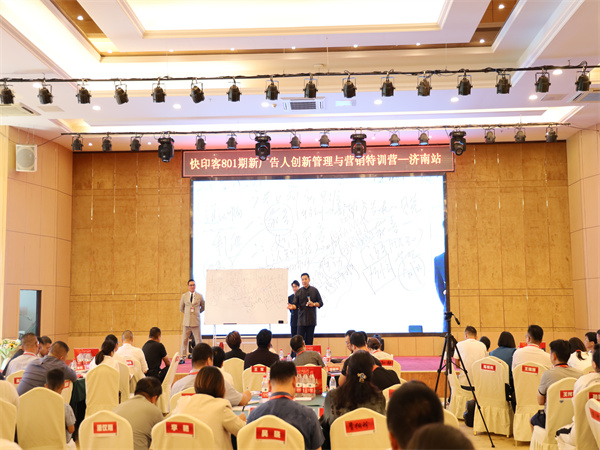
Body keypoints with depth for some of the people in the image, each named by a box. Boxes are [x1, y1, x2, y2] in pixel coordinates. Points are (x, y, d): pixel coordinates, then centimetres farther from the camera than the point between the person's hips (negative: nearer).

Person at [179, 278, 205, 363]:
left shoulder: (200, 296, 4)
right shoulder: (184, 296, 7)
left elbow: (203, 307, 16)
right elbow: (181, 308, 17)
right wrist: (187, 313, 13)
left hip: (196, 321, -1)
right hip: (186, 321, 1)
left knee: (198, 340, 0)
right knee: (184, 340, 3)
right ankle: (183, 358, 9)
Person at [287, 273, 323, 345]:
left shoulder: (314, 290, 7)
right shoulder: (298, 292, 8)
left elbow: (320, 303, 9)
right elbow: (296, 304, 0)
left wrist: (314, 304, -10)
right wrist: (292, 306, -22)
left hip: (311, 320, 0)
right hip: (301, 319, 0)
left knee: (309, 341, 0)